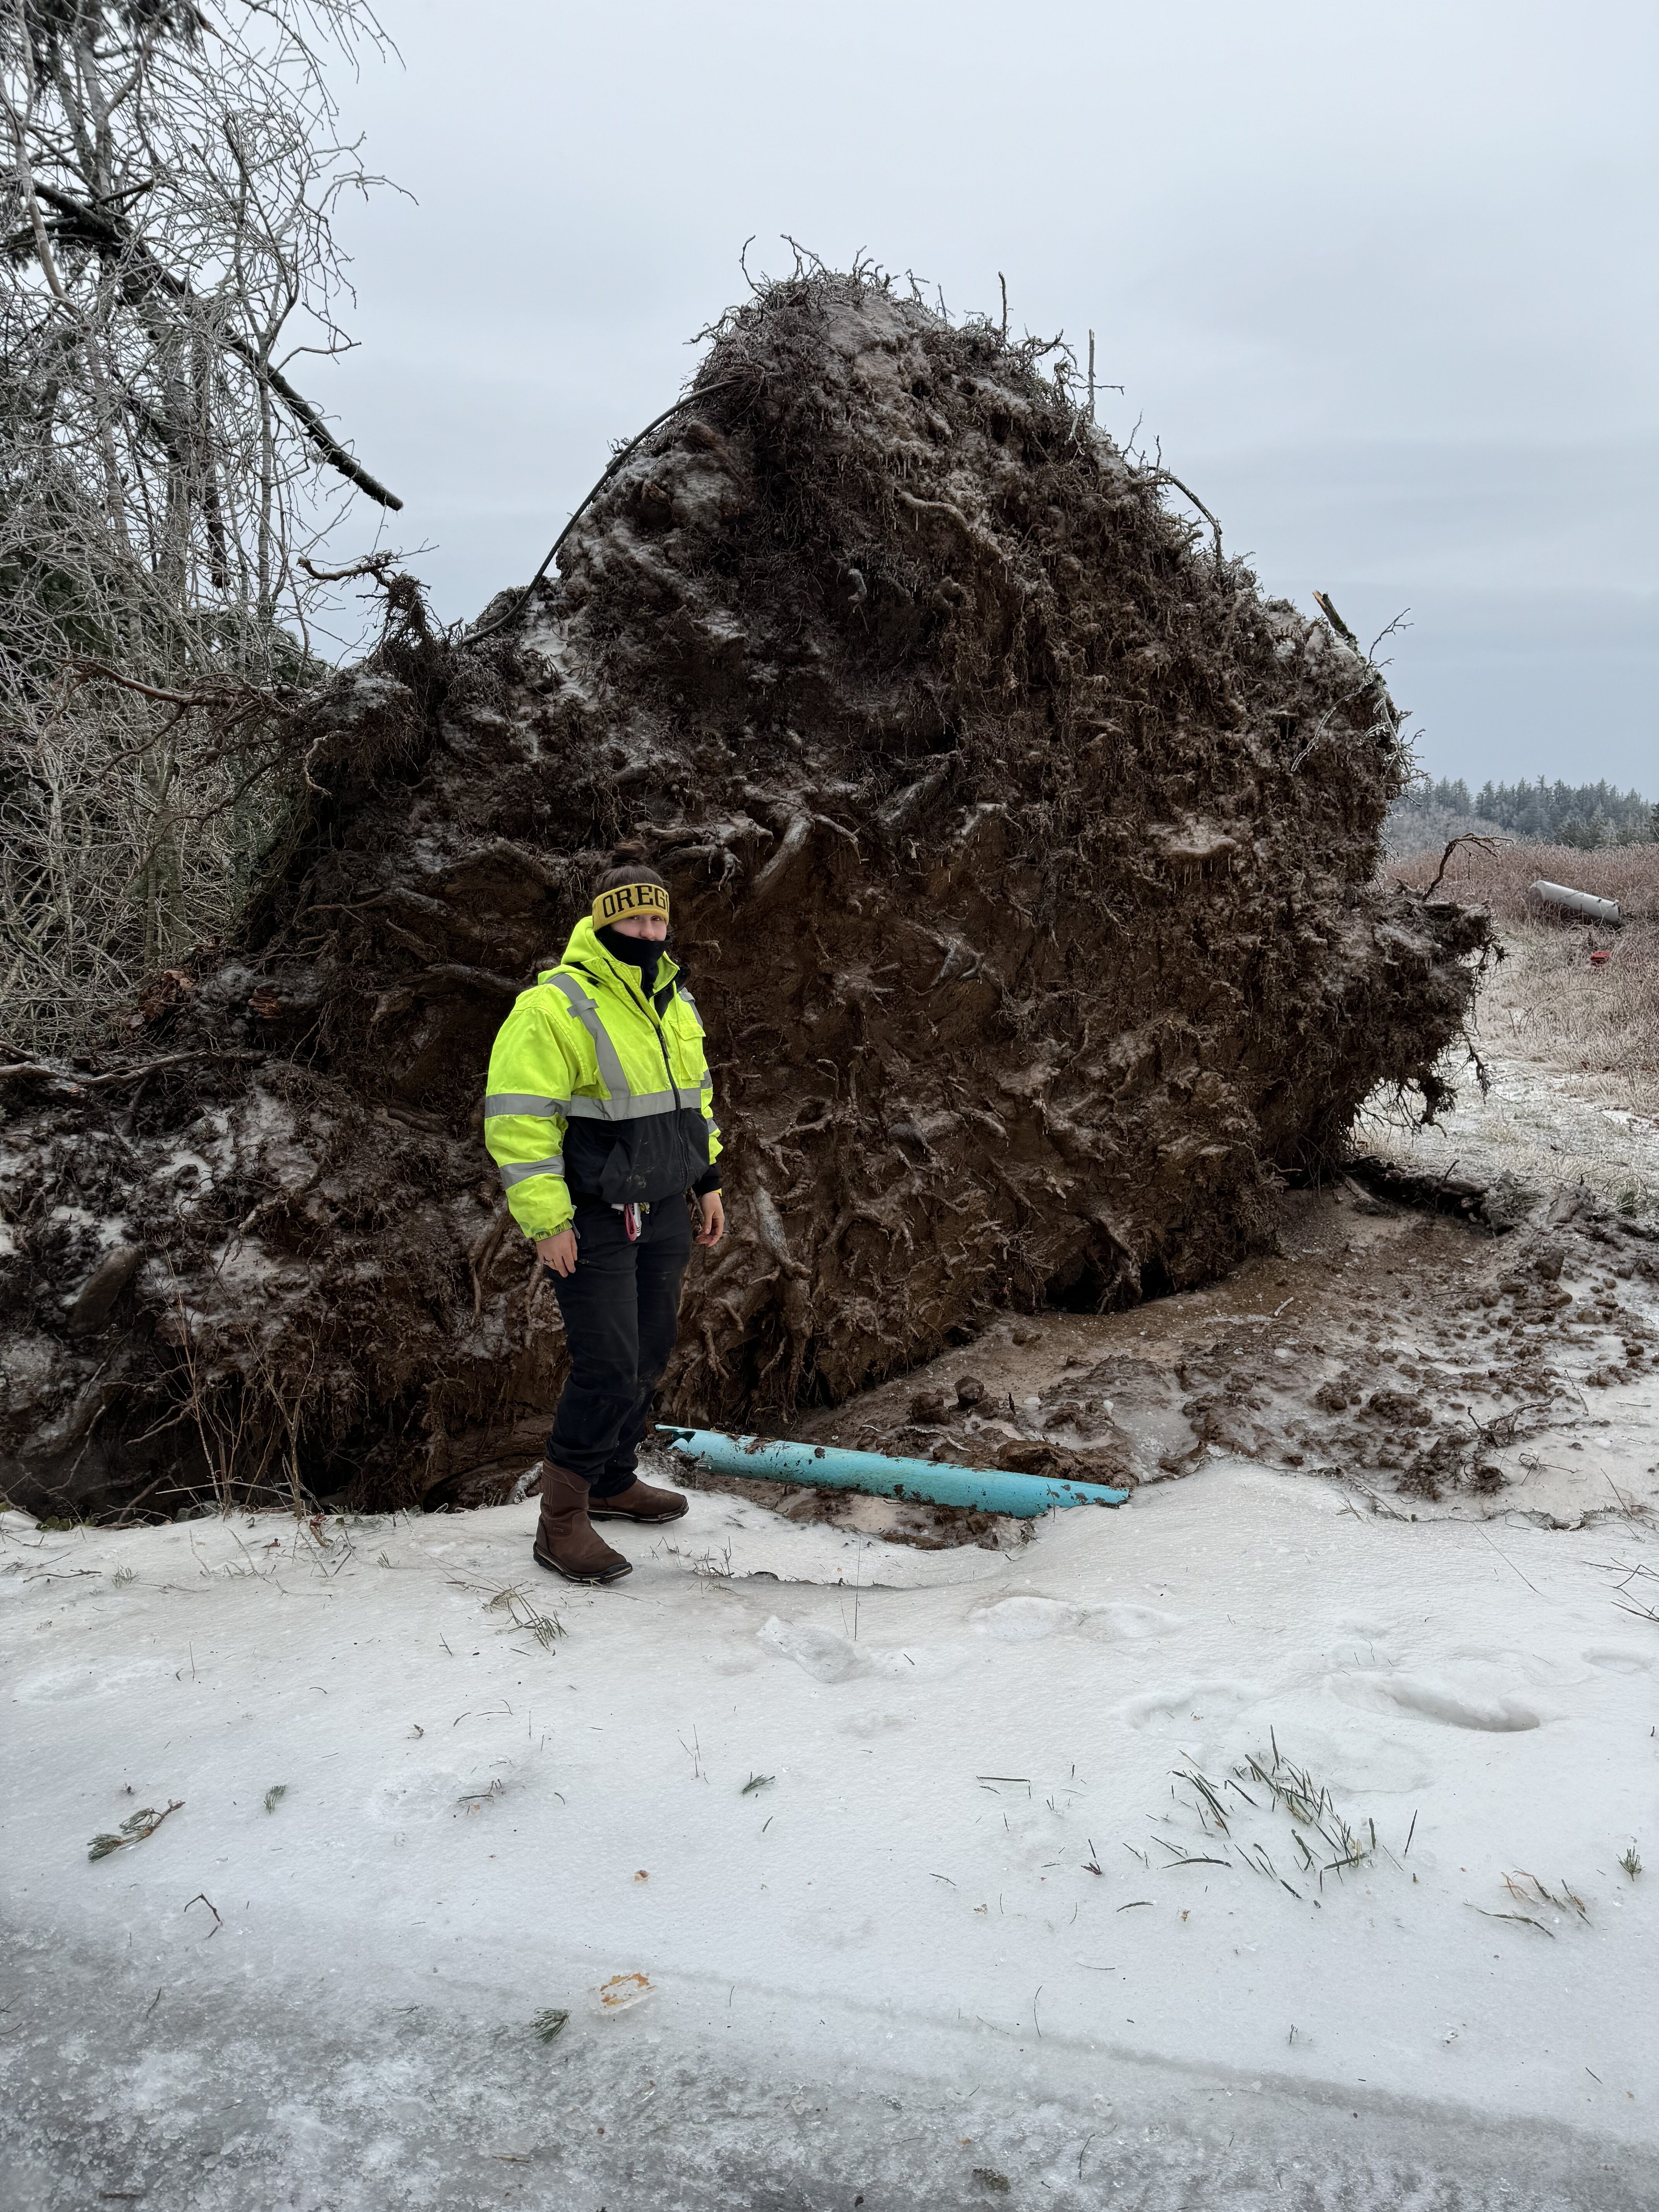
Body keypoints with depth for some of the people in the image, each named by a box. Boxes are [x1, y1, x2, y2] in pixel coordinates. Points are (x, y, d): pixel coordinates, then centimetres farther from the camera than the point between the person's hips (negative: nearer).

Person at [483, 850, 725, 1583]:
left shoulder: (675, 1002, 9)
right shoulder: (555, 1007, -17)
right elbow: (517, 1118, -19)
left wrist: (709, 1181, 17)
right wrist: (546, 1222, -20)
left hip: (664, 1213, 8)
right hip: (592, 1218, -8)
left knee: (647, 1358, 16)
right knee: (607, 1371, -9)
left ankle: (611, 1482, 35)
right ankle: (561, 1523, 5)